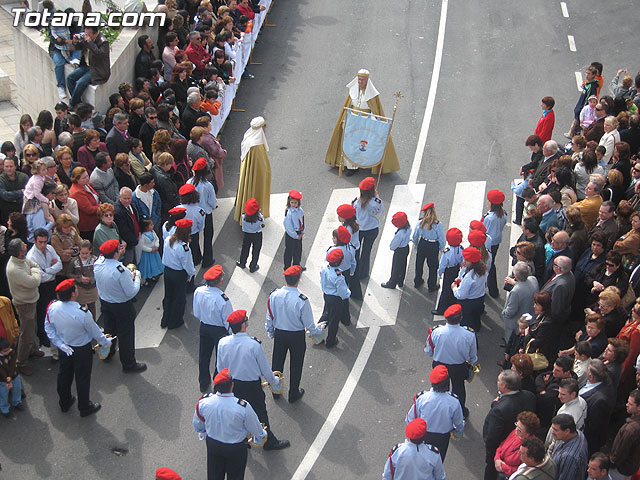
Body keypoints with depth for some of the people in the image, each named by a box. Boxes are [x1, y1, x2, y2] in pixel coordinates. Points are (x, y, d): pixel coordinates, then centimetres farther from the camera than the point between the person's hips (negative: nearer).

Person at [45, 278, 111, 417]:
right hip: (82, 350, -5)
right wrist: (106, 342, 1)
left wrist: (60, 343, -2)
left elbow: (49, 328, -6)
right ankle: (84, 408, 35)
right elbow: (94, 331, -17)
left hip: (64, 348, 5)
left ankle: (64, 402, 46)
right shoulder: (82, 313, -34)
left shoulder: (52, 307, -19)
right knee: (82, 378, 15)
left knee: (64, 374, 25)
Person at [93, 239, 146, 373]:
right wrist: (136, 277, -10)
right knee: (126, 334, 9)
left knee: (109, 328, 28)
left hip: (104, 302, 7)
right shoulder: (121, 270, -33)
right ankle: (129, 364, 22)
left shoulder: (98, 263, -13)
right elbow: (132, 292, -25)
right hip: (122, 306, -7)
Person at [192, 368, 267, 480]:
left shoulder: (203, 402, -24)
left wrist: (202, 433, 22)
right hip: (236, 448, -2)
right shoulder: (243, 407, -34)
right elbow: (255, 428, -15)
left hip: (212, 444, 3)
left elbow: (197, 424, -3)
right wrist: (261, 436, 10)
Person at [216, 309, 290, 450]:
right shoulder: (254, 345, -29)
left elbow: (220, 367, -3)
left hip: (232, 385, 4)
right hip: (252, 387, -4)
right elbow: (265, 369, -14)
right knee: (260, 413, 16)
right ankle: (269, 442, 35)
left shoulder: (222, 343, -17)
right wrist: (274, 381, 5)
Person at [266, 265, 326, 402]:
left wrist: (270, 332, 16)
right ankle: (294, 394, 33)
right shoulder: (302, 300, -27)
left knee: (277, 361, 22)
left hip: (279, 334, 3)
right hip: (297, 336, -3)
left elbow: (269, 318, -2)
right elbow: (309, 324, -16)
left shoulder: (274, 295, -16)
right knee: (296, 365, 17)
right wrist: (318, 329, 5)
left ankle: (275, 391, 39)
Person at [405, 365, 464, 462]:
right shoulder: (454, 402, -28)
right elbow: (459, 423, -10)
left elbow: (410, 419, -13)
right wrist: (458, 434, 13)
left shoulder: (421, 398, -28)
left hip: (423, 436, 0)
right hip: (442, 438, 0)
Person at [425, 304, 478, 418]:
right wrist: (473, 363, 14)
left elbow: (428, 351, -11)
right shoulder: (469, 335, -29)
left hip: (440, 366, 0)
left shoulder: (436, 332, -29)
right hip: (460, 368, 0)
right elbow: (473, 355, -9)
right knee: (459, 388, 28)